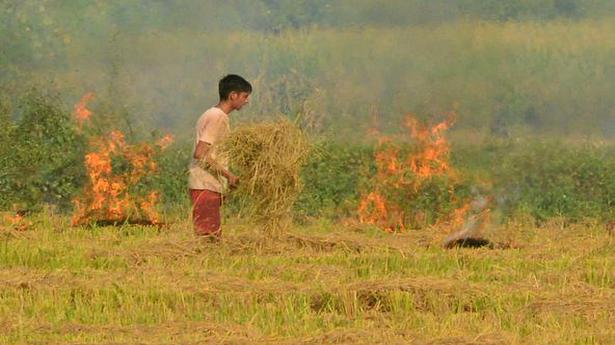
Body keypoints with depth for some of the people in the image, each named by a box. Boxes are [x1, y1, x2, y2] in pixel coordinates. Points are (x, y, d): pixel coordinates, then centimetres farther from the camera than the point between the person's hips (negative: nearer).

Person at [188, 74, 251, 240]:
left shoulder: (211, 114, 18)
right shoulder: (218, 117, -12)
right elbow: (200, 153, -20)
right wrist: (228, 175, -16)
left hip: (209, 187, 10)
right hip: (206, 187, -10)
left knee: (213, 237, 9)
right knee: (208, 237, -12)